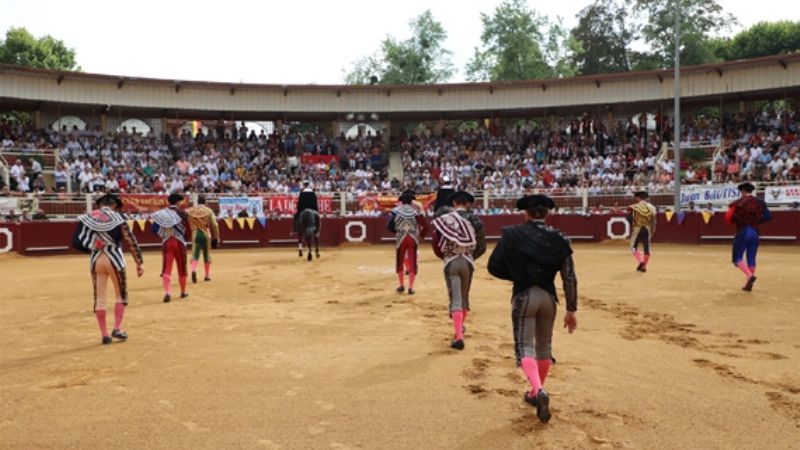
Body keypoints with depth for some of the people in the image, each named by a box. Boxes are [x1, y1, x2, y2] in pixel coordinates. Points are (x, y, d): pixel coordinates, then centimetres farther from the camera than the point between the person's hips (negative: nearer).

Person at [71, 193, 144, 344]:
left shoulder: (88, 218, 4)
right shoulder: (117, 218, -4)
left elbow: (77, 242, 1)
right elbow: (131, 241, -6)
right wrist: (139, 262, -2)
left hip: (96, 260, 3)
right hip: (114, 259, -3)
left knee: (99, 298, 10)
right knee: (121, 295, 15)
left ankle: (104, 334, 13)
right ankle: (117, 329, 8)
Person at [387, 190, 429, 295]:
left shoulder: (396, 211, -2)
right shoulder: (415, 211, -2)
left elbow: (389, 225, -6)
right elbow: (425, 226, -7)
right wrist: (421, 235, 9)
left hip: (400, 238, 0)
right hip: (413, 239, 0)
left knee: (399, 262, 16)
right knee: (412, 263, 7)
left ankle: (402, 286, 22)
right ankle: (410, 288, 6)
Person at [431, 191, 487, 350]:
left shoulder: (444, 219, -2)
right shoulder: (475, 220, 0)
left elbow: (436, 244, -1)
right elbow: (482, 247, 1)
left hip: (450, 263, -2)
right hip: (467, 262, 2)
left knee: (455, 300, -2)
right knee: (464, 297, 21)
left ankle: (459, 337, -13)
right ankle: (461, 328, 39)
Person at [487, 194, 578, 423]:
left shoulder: (513, 234, -6)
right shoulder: (558, 238, -1)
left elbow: (494, 266, -7)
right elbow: (569, 278, -3)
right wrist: (572, 310, 4)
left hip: (524, 296, -3)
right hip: (548, 296, 3)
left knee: (525, 347, 1)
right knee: (544, 346, 19)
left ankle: (538, 391, -23)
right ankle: (536, 392, 32)